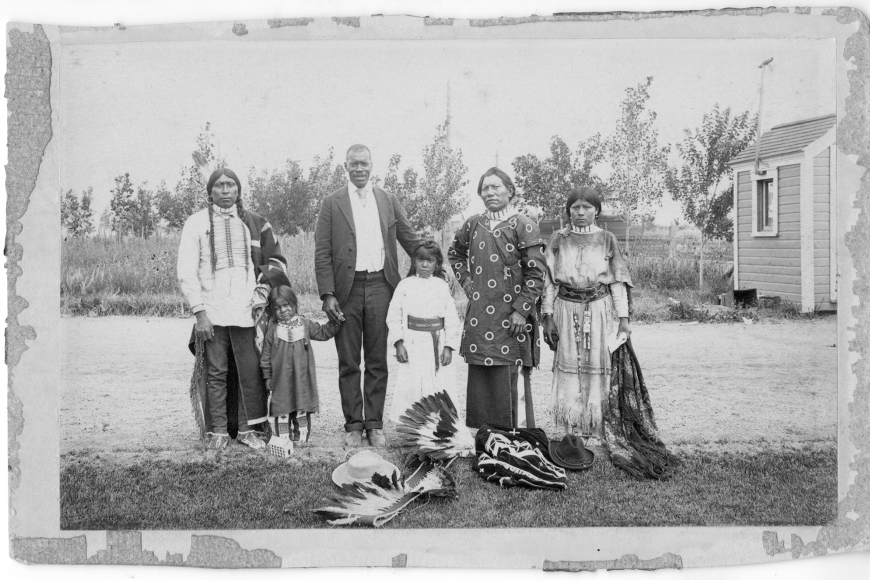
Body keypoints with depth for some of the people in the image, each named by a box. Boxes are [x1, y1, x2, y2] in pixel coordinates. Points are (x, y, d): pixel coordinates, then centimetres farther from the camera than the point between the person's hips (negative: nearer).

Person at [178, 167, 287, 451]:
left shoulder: (255, 223, 12)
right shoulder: (196, 223, 5)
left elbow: (276, 260, 19)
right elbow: (186, 272, 1)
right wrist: (199, 311, -7)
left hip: (246, 311, 2)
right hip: (211, 314, -2)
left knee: (251, 371, 0)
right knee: (216, 373, 3)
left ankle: (247, 428, 12)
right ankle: (218, 430, 14)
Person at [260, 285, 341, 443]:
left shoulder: (305, 324, 5)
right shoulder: (273, 329, 0)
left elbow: (323, 333, 14)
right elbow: (266, 356, 4)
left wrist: (334, 321, -1)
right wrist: (267, 377, 3)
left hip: (302, 378, 1)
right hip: (281, 380, -1)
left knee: (302, 412, 6)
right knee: (282, 412, 3)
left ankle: (301, 439, 15)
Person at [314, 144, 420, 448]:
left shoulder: (388, 201, 10)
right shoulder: (332, 203, 3)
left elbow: (411, 240, 11)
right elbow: (322, 253, 0)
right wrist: (327, 294, -8)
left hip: (380, 286, 2)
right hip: (346, 289, -1)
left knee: (378, 362, 6)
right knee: (348, 363, 5)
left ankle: (374, 424, 16)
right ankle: (353, 424, 15)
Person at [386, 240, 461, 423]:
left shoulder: (442, 286, 5)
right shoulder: (405, 285, 4)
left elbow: (452, 318, 3)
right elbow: (394, 316, 0)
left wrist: (449, 346, -4)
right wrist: (398, 343, -8)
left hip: (437, 344, 1)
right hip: (412, 345, -1)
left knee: (440, 390, 2)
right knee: (410, 387, 0)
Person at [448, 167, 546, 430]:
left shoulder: (524, 226, -6)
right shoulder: (472, 225, 9)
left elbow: (536, 274, -9)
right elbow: (455, 254, 28)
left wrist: (522, 311, -14)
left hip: (510, 319, -5)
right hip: (479, 317, 5)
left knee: (513, 381, -4)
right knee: (479, 381, 10)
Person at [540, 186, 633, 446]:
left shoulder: (607, 240, 4)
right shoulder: (559, 240, 6)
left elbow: (618, 281, 4)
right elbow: (549, 279, 6)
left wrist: (623, 317, -1)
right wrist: (548, 315, 0)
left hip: (600, 309, -1)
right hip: (567, 310, 1)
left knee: (598, 367, -1)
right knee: (569, 367, 2)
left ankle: (595, 432, 7)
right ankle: (573, 429, 11)